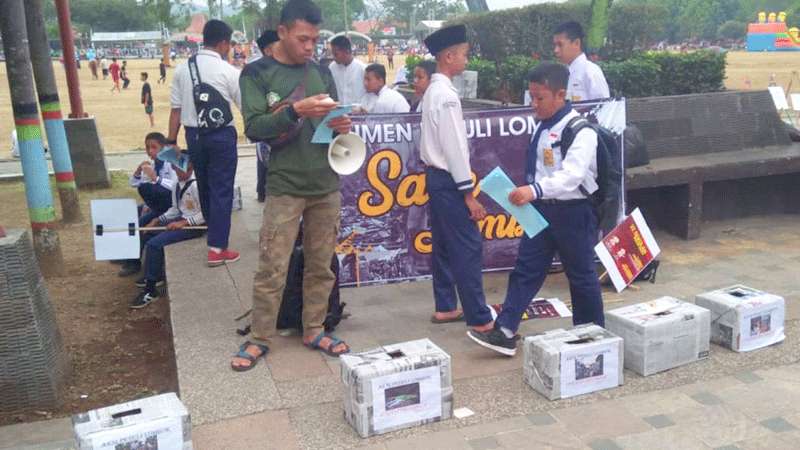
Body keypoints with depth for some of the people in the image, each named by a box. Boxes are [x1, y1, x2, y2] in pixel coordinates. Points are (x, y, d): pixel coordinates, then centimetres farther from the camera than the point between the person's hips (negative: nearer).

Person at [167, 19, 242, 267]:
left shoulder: (183, 68, 2)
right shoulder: (228, 71, -11)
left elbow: (176, 108, 2)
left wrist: (171, 141, 6)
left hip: (193, 134, 5)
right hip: (221, 135, -5)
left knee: (204, 186, 20)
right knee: (222, 190, 2)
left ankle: (213, 232, 39)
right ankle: (217, 248, 2)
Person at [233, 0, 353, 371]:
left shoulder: (321, 72, 11)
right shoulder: (257, 73, -2)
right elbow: (254, 128, -12)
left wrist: (342, 125, -6)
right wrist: (296, 110, -24)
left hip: (327, 186, 4)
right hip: (285, 188, -4)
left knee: (321, 265, 10)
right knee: (272, 269, -2)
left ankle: (314, 330, 23)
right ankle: (260, 338, 12)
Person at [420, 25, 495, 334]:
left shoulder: (432, 91, 12)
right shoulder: (446, 95, -18)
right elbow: (454, 147, -20)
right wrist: (469, 194, -17)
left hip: (435, 176, 10)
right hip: (448, 180, -10)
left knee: (444, 245, 14)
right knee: (467, 248, -6)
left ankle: (445, 308, 22)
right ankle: (480, 319, -1)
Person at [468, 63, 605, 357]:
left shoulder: (580, 130, -18)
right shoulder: (542, 126, 7)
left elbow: (572, 174, -32)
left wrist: (534, 190, -45)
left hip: (573, 211, -7)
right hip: (542, 208, 7)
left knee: (581, 275, 9)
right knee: (526, 269, 4)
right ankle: (505, 333, 6)